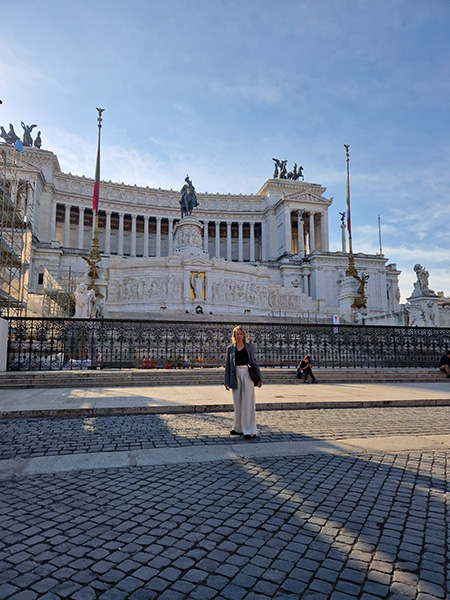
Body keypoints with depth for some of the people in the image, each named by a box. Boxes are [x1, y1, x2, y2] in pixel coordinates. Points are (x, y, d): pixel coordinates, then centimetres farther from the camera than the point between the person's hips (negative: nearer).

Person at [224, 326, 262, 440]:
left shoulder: (249, 347, 8)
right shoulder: (230, 349, 11)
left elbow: (255, 362, 9)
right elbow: (228, 366, 10)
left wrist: (259, 378, 4)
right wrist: (227, 381, 4)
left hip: (247, 374, -2)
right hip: (235, 375, 2)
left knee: (248, 402, -5)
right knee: (237, 403, 8)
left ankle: (250, 431, -2)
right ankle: (238, 428, 22)